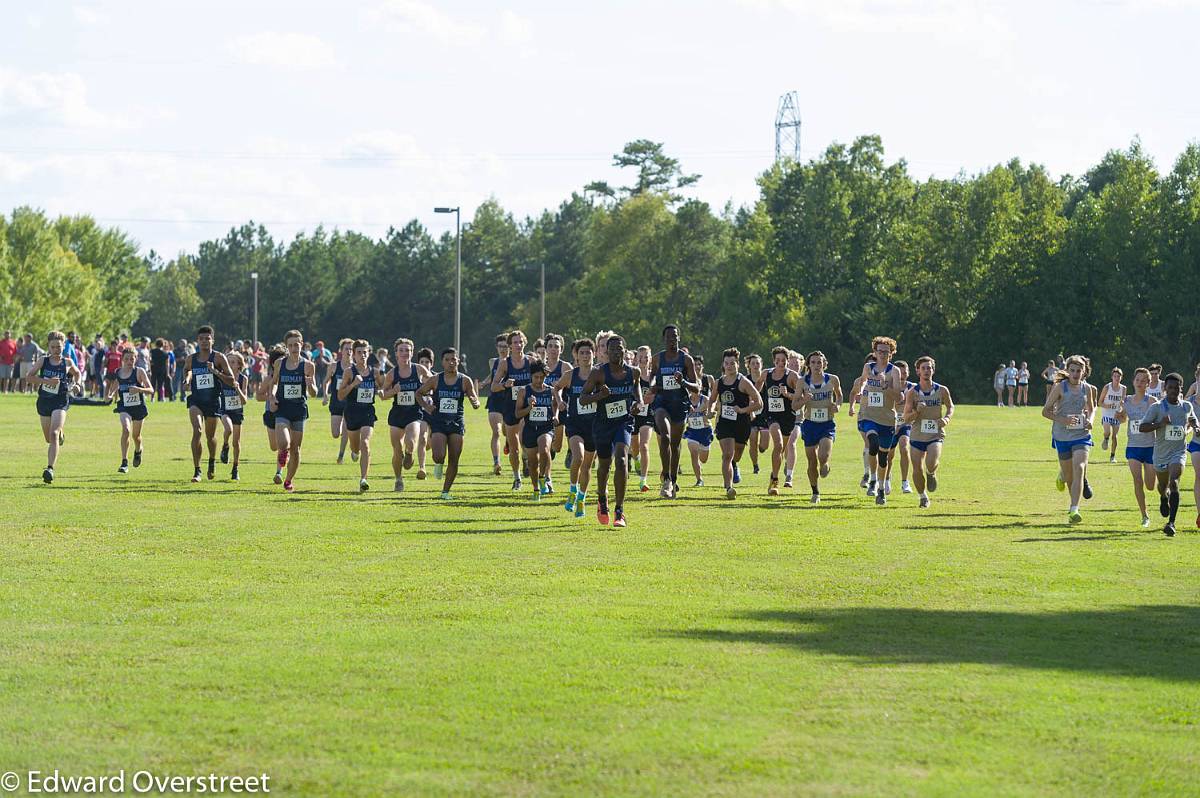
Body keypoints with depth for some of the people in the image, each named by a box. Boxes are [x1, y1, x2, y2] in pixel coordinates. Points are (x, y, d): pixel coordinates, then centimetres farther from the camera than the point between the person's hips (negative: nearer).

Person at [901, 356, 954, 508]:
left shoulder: (942, 390, -3)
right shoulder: (912, 393, -5)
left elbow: (950, 407, 15)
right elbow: (906, 418, -4)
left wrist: (947, 418, -6)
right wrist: (917, 411, -25)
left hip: (936, 434, -1)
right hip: (917, 435, 1)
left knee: (931, 464, -25)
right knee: (917, 470, 1)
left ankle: (931, 474, 12)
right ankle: (922, 496, 27)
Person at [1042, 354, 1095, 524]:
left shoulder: (1086, 389, 4)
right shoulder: (1060, 387, -7)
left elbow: (1091, 408, 22)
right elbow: (1046, 411, -5)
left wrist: (1090, 420, 1)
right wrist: (1062, 419, -21)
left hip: (1081, 435, 1)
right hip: (1063, 436, -1)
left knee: (1079, 469, -19)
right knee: (1069, 476, 7)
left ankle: (1074, 510, -23)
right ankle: (1062, 476, 47)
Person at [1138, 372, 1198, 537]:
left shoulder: (1187, 406, 2)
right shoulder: (1157, 407, -9)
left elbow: (1192, 420, 23)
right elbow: (1142, 427, -12)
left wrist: (1195, 427, 0)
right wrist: (1161, 423, -25)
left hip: (1179, 452, 0)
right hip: (1161, 453, 0)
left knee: (1173, 482, -22)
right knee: (1163, 485, 19)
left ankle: (1171, 523, -27)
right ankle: (1164, 499, 60)